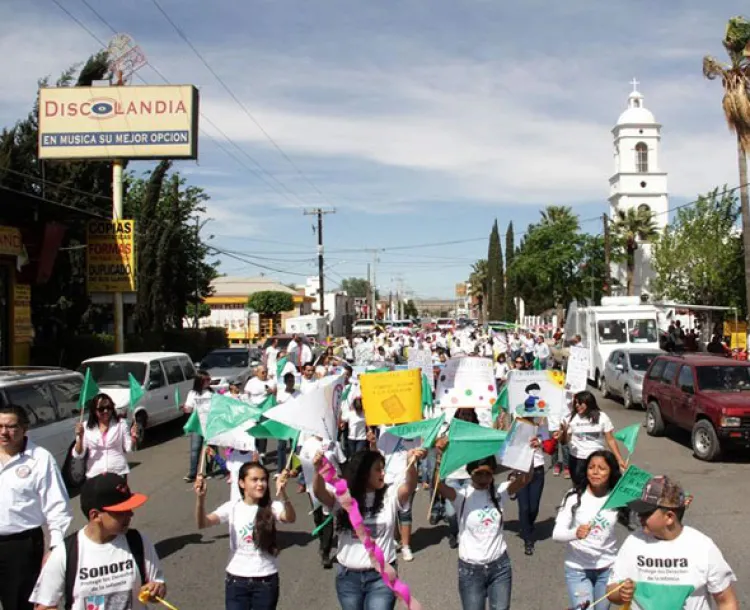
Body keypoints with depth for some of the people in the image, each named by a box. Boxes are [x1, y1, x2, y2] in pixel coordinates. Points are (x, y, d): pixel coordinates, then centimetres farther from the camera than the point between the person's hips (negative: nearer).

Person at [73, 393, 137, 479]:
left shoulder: (121, 424, -1)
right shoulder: (86, 427, -1)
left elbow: (128, 449, 3)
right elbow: (78, 455, -2)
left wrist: (133, 437, -16)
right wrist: (80, 437, -18)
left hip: (118, 473, 0)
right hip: (94, 475, 0)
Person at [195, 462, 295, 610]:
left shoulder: (272, 508, -8)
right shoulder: (232, 507, -5)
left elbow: (290, 518, -30)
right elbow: (203, 523, -20)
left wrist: (282, 494, -50)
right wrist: (200, 498, -39)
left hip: (266, 581, 0)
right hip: (237, 581, 1)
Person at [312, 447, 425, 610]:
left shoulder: (390, 495, -4)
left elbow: (409, 487, -23)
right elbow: (319, 493, -21)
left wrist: (411, 463, -44)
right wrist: (318, 470, -43)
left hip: (382, 576, -1)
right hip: (348, 576, 2)